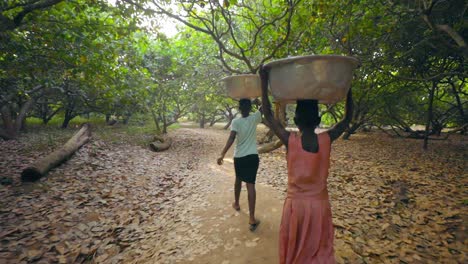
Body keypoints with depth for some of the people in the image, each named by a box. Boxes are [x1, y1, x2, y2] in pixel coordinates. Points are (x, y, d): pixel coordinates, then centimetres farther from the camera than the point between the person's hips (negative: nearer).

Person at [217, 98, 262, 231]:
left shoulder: (235, 122, -10)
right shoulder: (255, 118, -5)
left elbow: (231, 139, -19)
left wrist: (222, 154, -19)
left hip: (239, 157, 1)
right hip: (253, 156, 0)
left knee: (238, 180, 24)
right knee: (250, 185, -4)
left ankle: (236, 203, 45)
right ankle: (252, 219, -8)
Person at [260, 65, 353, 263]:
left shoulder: (290, 140, -18)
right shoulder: (327, 140, -13)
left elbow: (268, 116, -8)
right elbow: (347, 119, 4)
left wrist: (264, 82, -8)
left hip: (296, 204, -2)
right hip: (319, 204, 2)